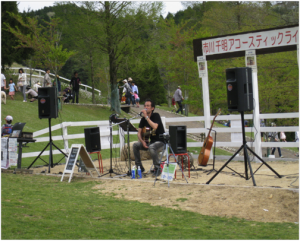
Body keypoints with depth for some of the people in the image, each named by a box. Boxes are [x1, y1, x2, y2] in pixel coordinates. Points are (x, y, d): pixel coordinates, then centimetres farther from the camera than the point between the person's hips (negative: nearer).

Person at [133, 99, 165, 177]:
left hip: (160, 141, -7)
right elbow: (139, 133, 4)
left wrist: (146, 116, -30)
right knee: (135, 145, -12)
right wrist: (142, 142, -14)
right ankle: (139, 167, -1)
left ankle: (157, 168, -21)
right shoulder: (143, 119, 6)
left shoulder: (156, 116, -12)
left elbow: (155, 127, -32)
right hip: (150, 141, 7)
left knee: (151, 147, -37)